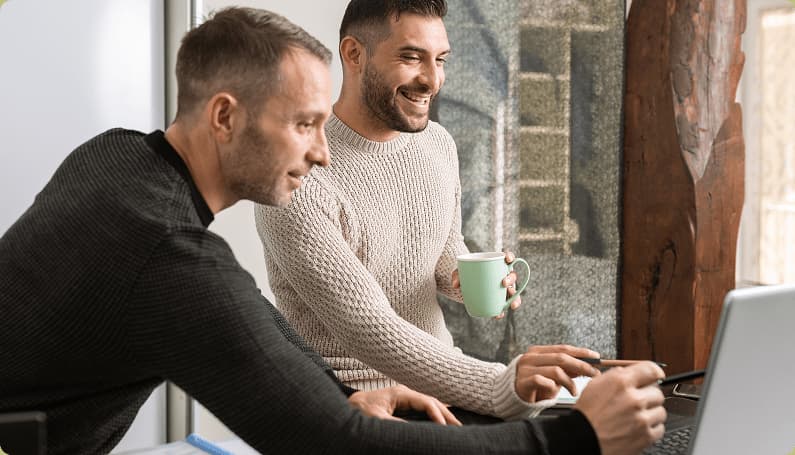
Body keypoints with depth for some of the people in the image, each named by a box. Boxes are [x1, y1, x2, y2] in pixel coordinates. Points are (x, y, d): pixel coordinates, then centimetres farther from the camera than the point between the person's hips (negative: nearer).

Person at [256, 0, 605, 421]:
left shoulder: (438, 143, 3)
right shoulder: (298, 179, -19)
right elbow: (368, 329, -26)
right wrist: (502, 387, -38)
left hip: (438, 382, 6)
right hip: (352, 401, -6)